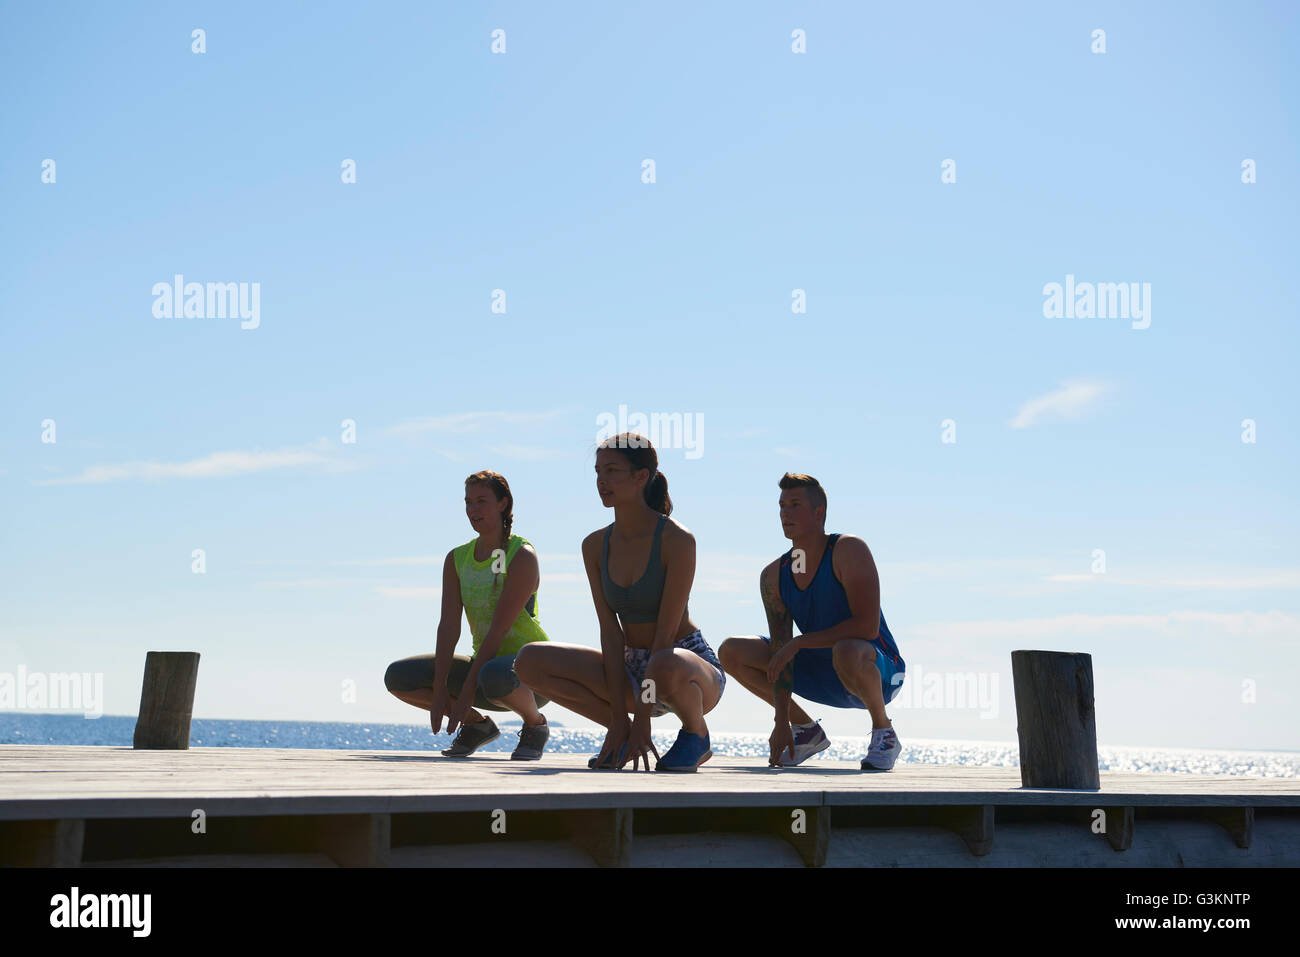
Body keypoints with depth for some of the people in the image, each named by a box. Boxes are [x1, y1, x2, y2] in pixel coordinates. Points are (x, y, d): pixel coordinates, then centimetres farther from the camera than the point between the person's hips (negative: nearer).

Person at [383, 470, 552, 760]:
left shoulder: (522, 556, -14)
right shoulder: (457, 559, 6)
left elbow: (499, 629, -21)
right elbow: (449, 626, -5)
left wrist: (466, 693, -25)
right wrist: (439, 690, -17)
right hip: (485, 664, 6)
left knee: (495, 676, -42)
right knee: (398, 676, -8)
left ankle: (535, 724, -8)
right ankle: (477, 724, 9)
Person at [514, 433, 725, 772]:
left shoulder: (677, 540, -18)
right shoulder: (596, 545, -1)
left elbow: (665, 633, -21)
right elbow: (610, 631, -5)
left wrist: (642, 721, -23)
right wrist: (618, 718, -13)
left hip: (694, 668, -5)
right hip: (632, 671, 5)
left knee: (666, 668, -43)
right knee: (530, 661, -11)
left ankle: (696, 735, -7)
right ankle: (621, 737, 3)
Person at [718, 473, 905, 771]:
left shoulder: (849, 550, -19)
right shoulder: (773, 576, -4)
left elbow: (867, 627, -29)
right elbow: (780, 652, -8)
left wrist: (799, 642, -25)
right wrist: (781, 723, -17)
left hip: (879, 671, -6)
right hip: (821, 677, 6)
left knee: (846, 651, -42)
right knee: (732, 651, -3)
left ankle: (884, 732, -12)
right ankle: (807, 732, 10)